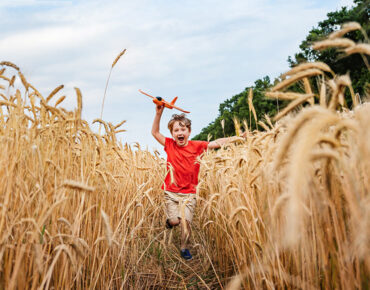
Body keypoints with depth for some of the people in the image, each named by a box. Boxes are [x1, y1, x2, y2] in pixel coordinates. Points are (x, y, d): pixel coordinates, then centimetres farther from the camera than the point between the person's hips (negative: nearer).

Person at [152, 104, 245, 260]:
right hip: (171, 192, 1)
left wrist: (237, 138, -15)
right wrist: (158, 113, -11)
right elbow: (155, 132, 0)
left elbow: (217, 143, -6)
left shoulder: (196, 146, -3)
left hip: (188, 193, -1)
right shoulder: (170, 145, 0)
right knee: (174, 220, -8)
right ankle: (169, 220, 32)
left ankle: (184, 248, 18)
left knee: (185, 221, -9)